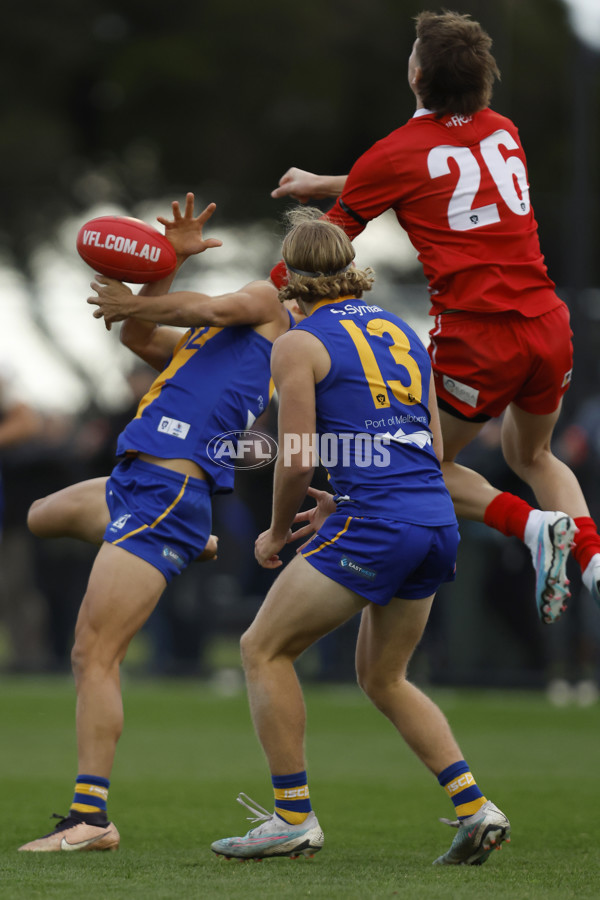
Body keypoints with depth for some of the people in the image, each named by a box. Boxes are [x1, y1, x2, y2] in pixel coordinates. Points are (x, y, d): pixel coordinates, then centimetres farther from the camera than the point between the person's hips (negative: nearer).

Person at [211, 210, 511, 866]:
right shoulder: (401, 332, 20)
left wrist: (276, 535, 10)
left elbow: (297, 462, -7)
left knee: (263, 649, 7)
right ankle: (475, 808, 9)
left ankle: (293, 818, 3)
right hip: (438, 519, 7)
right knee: (383, 679, 21)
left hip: (373, 524, -7)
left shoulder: (298, 345, -1)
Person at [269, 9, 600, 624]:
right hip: (549, 328, 5)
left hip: (477, 339, -5)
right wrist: (323, 184, 36)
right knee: (530, 456, 29)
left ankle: (534, 526, -8)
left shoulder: (394, 156, -5)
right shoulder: (503, 133, 11)